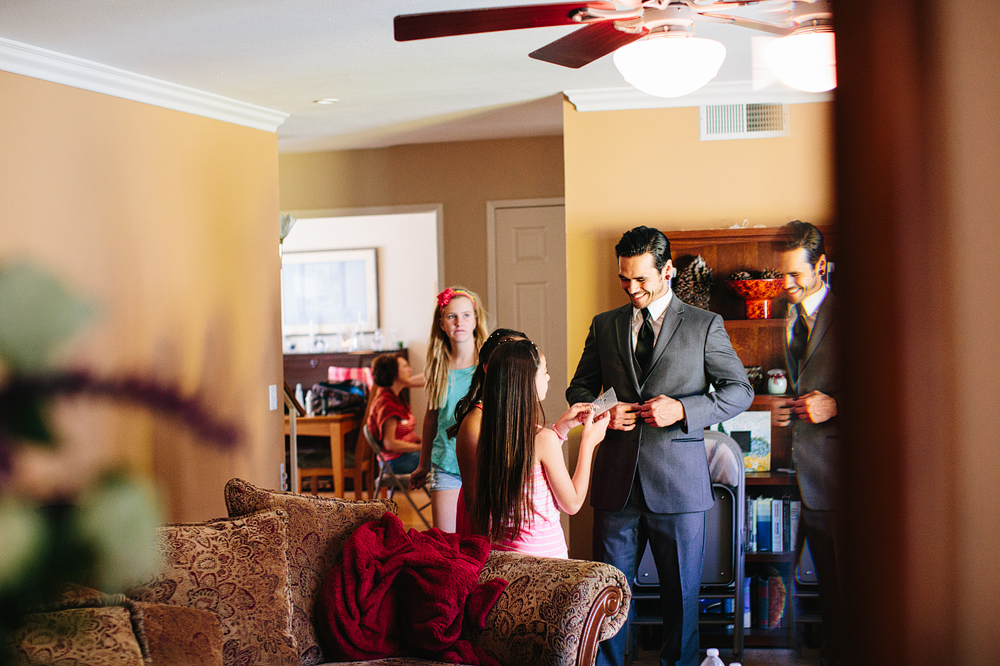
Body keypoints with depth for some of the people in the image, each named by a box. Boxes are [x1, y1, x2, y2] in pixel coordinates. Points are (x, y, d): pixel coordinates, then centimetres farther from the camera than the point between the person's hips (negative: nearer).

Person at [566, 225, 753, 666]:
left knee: (682, 591, 6)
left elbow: (740, 391, 3)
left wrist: (683, 409, -12)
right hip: (617, 480, 2)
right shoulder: (604, 326, 12)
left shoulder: (705, 325, 3)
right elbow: (579, 387, 20)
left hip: (678, 481, -2)